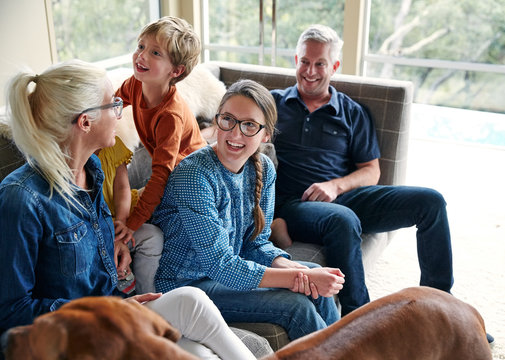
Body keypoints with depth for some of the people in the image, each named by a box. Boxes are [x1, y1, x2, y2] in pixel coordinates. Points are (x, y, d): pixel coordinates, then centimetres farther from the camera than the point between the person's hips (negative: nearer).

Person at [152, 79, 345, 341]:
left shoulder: (264, 169, -4)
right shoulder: (193, 176, -27)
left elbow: (257, 242, 2)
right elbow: (221, 266, -28)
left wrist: (287, 266, -19)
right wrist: (296, 276, -29)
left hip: (227, 267, 7)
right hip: (187, 284, -7)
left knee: (319, 287, -4)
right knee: (296, 305, -18)